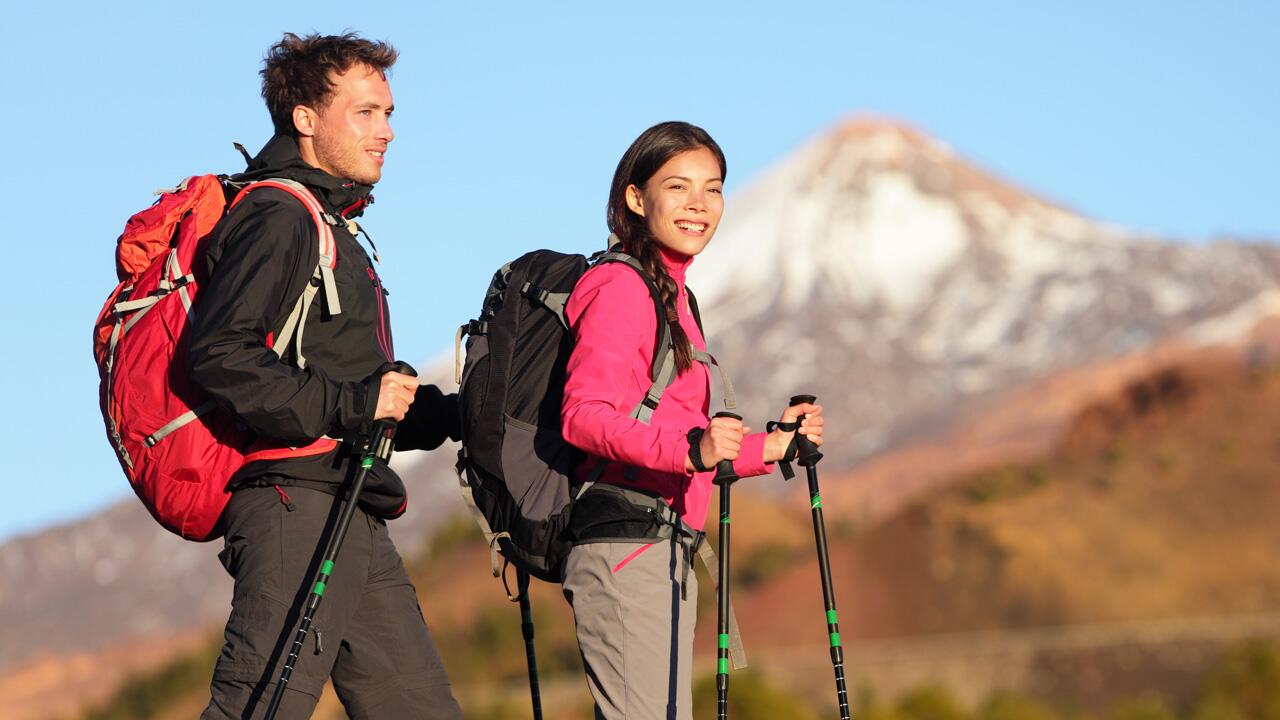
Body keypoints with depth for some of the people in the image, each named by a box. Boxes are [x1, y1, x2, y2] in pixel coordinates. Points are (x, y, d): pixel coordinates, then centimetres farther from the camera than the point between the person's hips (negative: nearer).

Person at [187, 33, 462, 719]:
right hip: (297, 503, -10)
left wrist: (453, 413, 16)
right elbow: (217, 355, -20)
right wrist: (353, 402, -19)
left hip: (353, 522, 10)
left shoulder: (333, 227, 26)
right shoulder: (277, 217, -5)